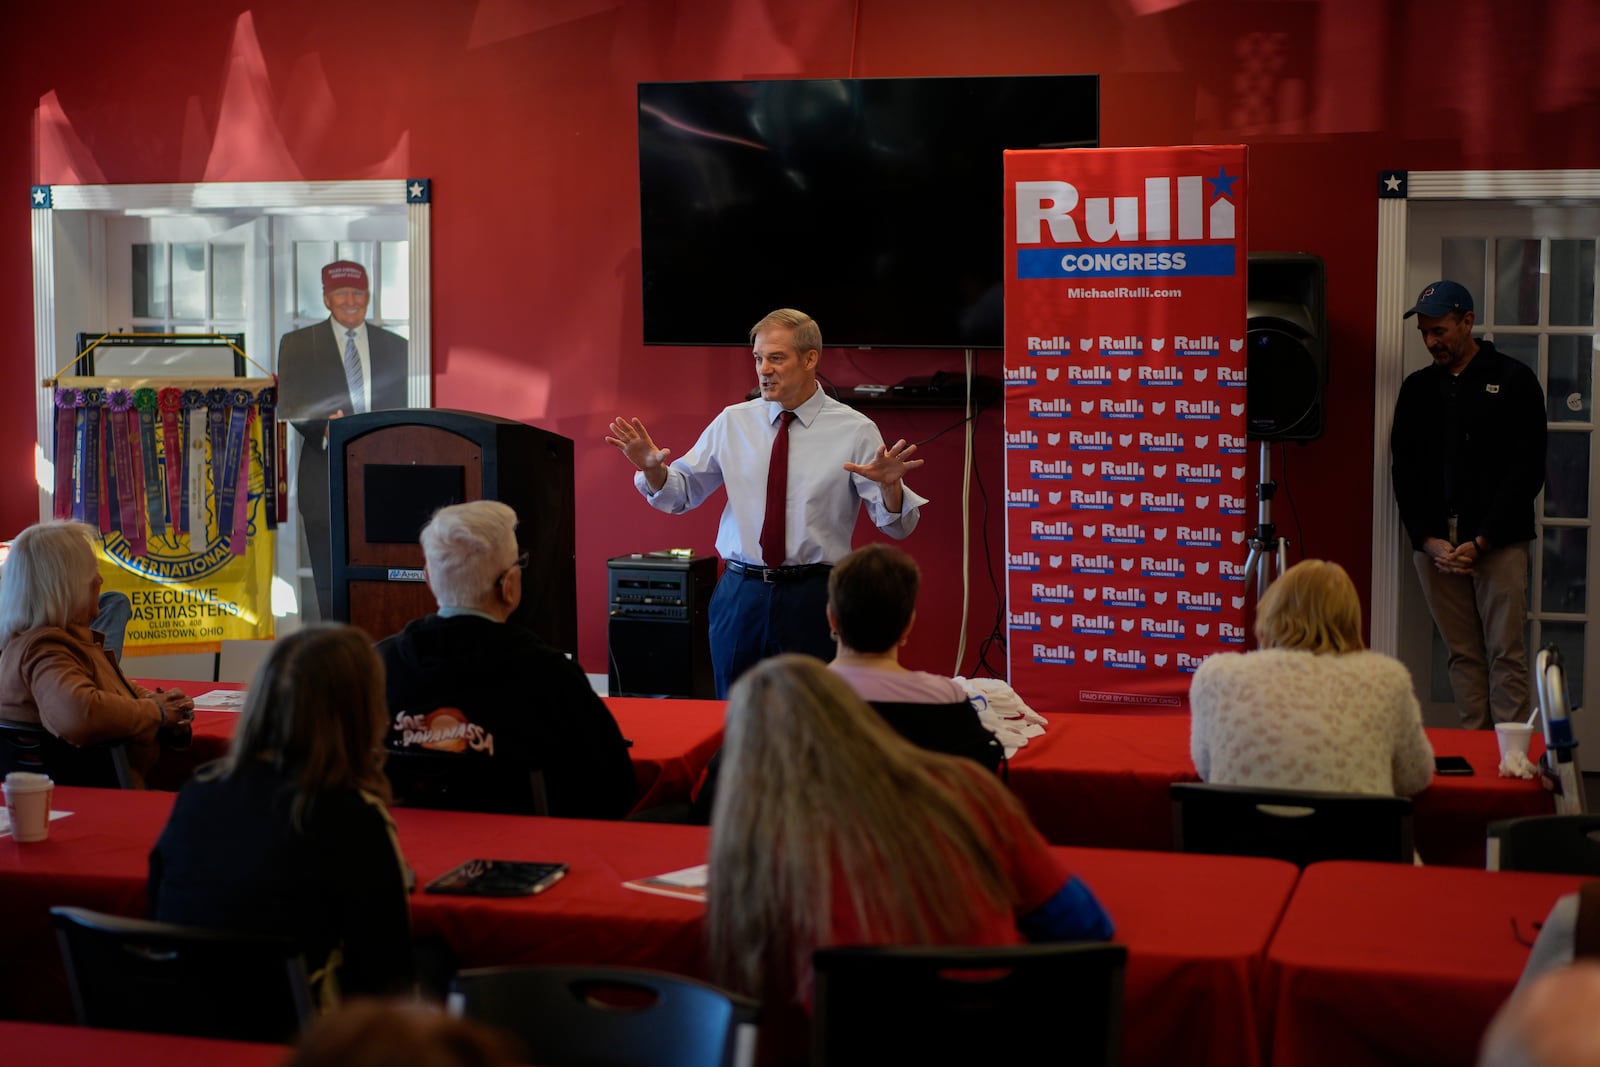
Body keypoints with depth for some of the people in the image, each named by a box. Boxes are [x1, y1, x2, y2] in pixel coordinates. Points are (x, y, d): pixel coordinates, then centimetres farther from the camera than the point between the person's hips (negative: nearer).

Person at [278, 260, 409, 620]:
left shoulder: (395, 347, 14)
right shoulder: (296, 344, 8)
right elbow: (288, 408, 1)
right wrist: (323, 429, -18)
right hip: (325, 481, -1)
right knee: (330, 585, -1)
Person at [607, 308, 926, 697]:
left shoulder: (855, 430, -3)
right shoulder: (733, 422, 5)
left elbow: (896, 525, -7)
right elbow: (681, 494, 10)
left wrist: (890, 485, -28)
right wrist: (653, 469, -11)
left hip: (812, 598, -2)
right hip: (740, 594, 3)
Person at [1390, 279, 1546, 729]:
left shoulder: (1513, 381, 2)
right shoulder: (1417, 388, 15)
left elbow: (1526, 469, -3)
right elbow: (1404, 470, 11)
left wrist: (1481, 541, -11)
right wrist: (1429, 539, -4)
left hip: (1498, 541, -4)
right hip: (1435, 544, 4)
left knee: (1505, 654, -6)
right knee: (1462, 655, 4)